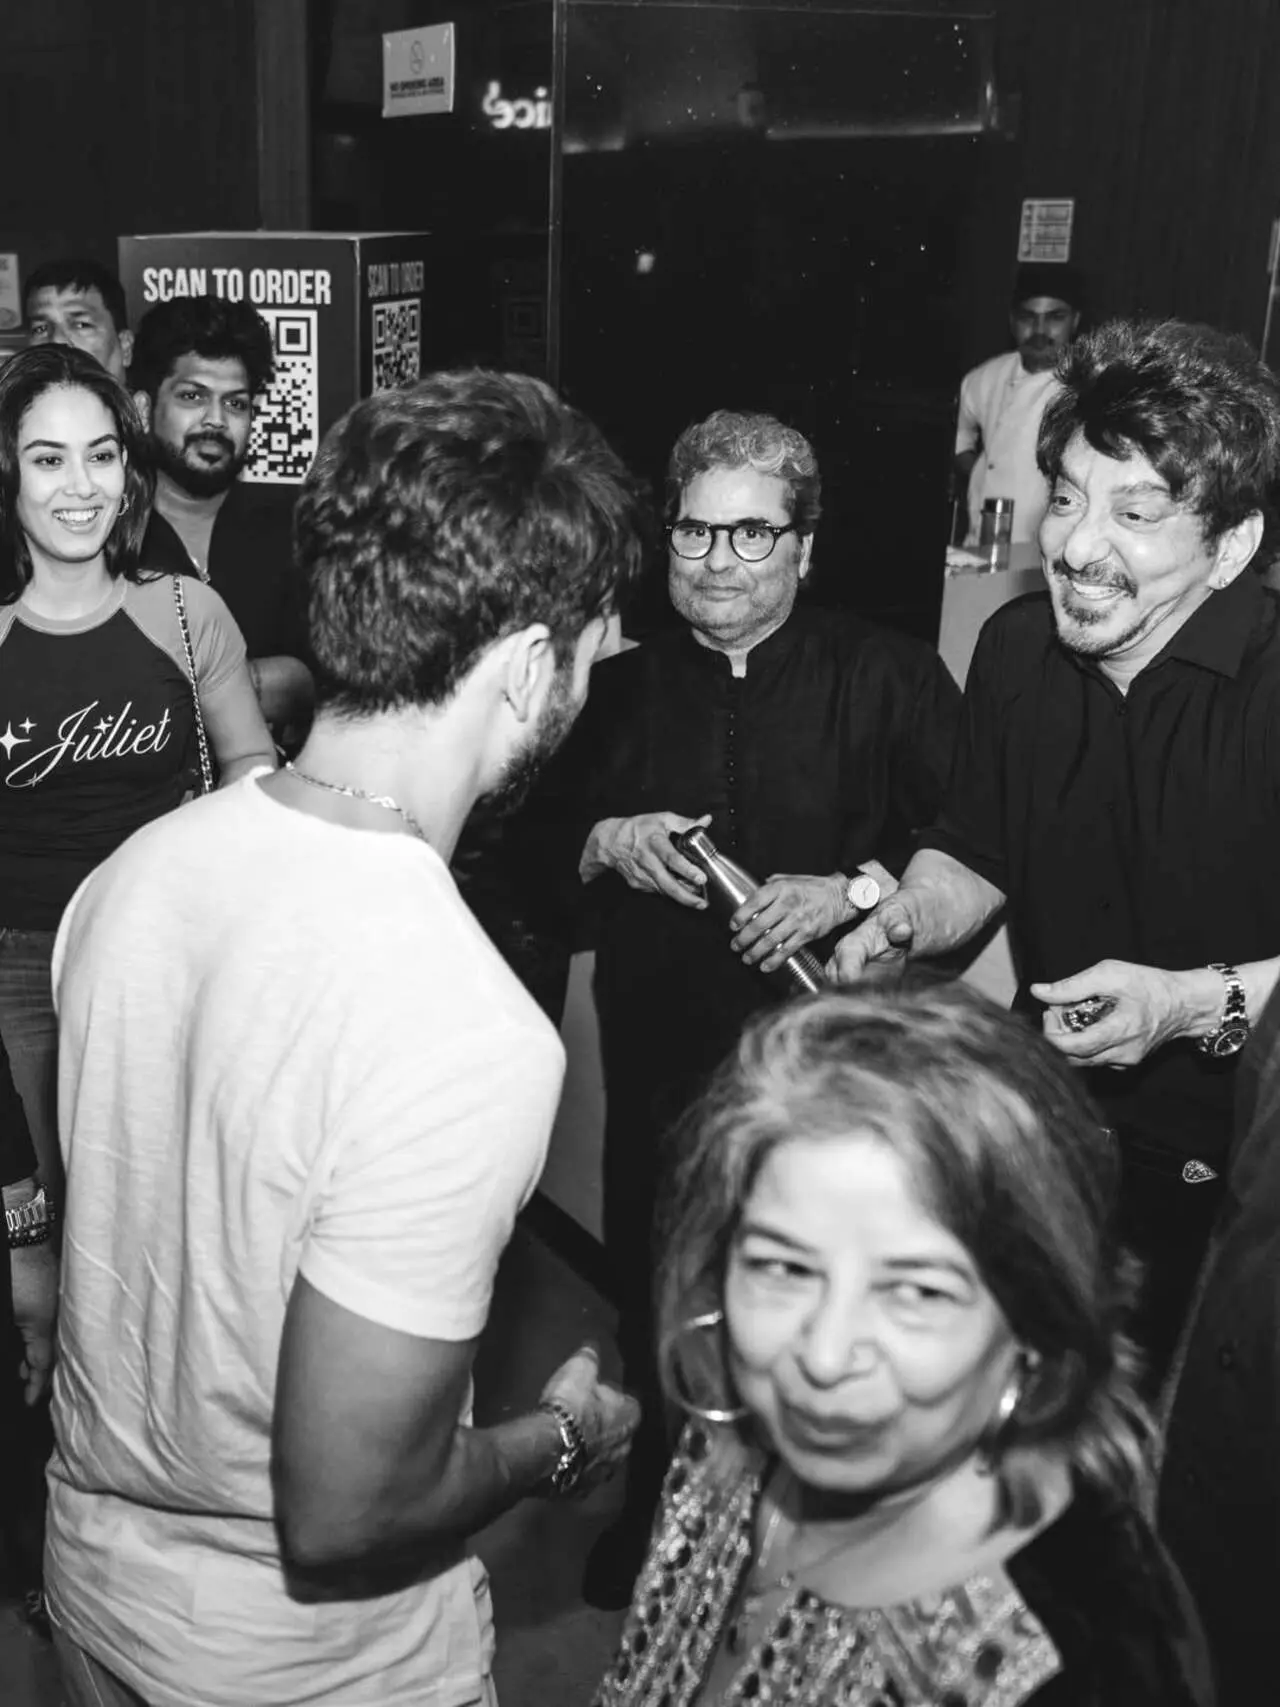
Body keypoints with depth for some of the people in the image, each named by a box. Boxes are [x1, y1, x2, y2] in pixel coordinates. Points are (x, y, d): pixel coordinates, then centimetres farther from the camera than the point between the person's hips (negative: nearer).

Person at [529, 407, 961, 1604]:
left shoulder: (886, 680, -5)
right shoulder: (624, 684, 10)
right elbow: (537, 832, 15)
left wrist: (854, 891, -21)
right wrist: (607, 844, -5)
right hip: (658, 1056, 4)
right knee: (652, 1297, 16)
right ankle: (658, 1509, 42)